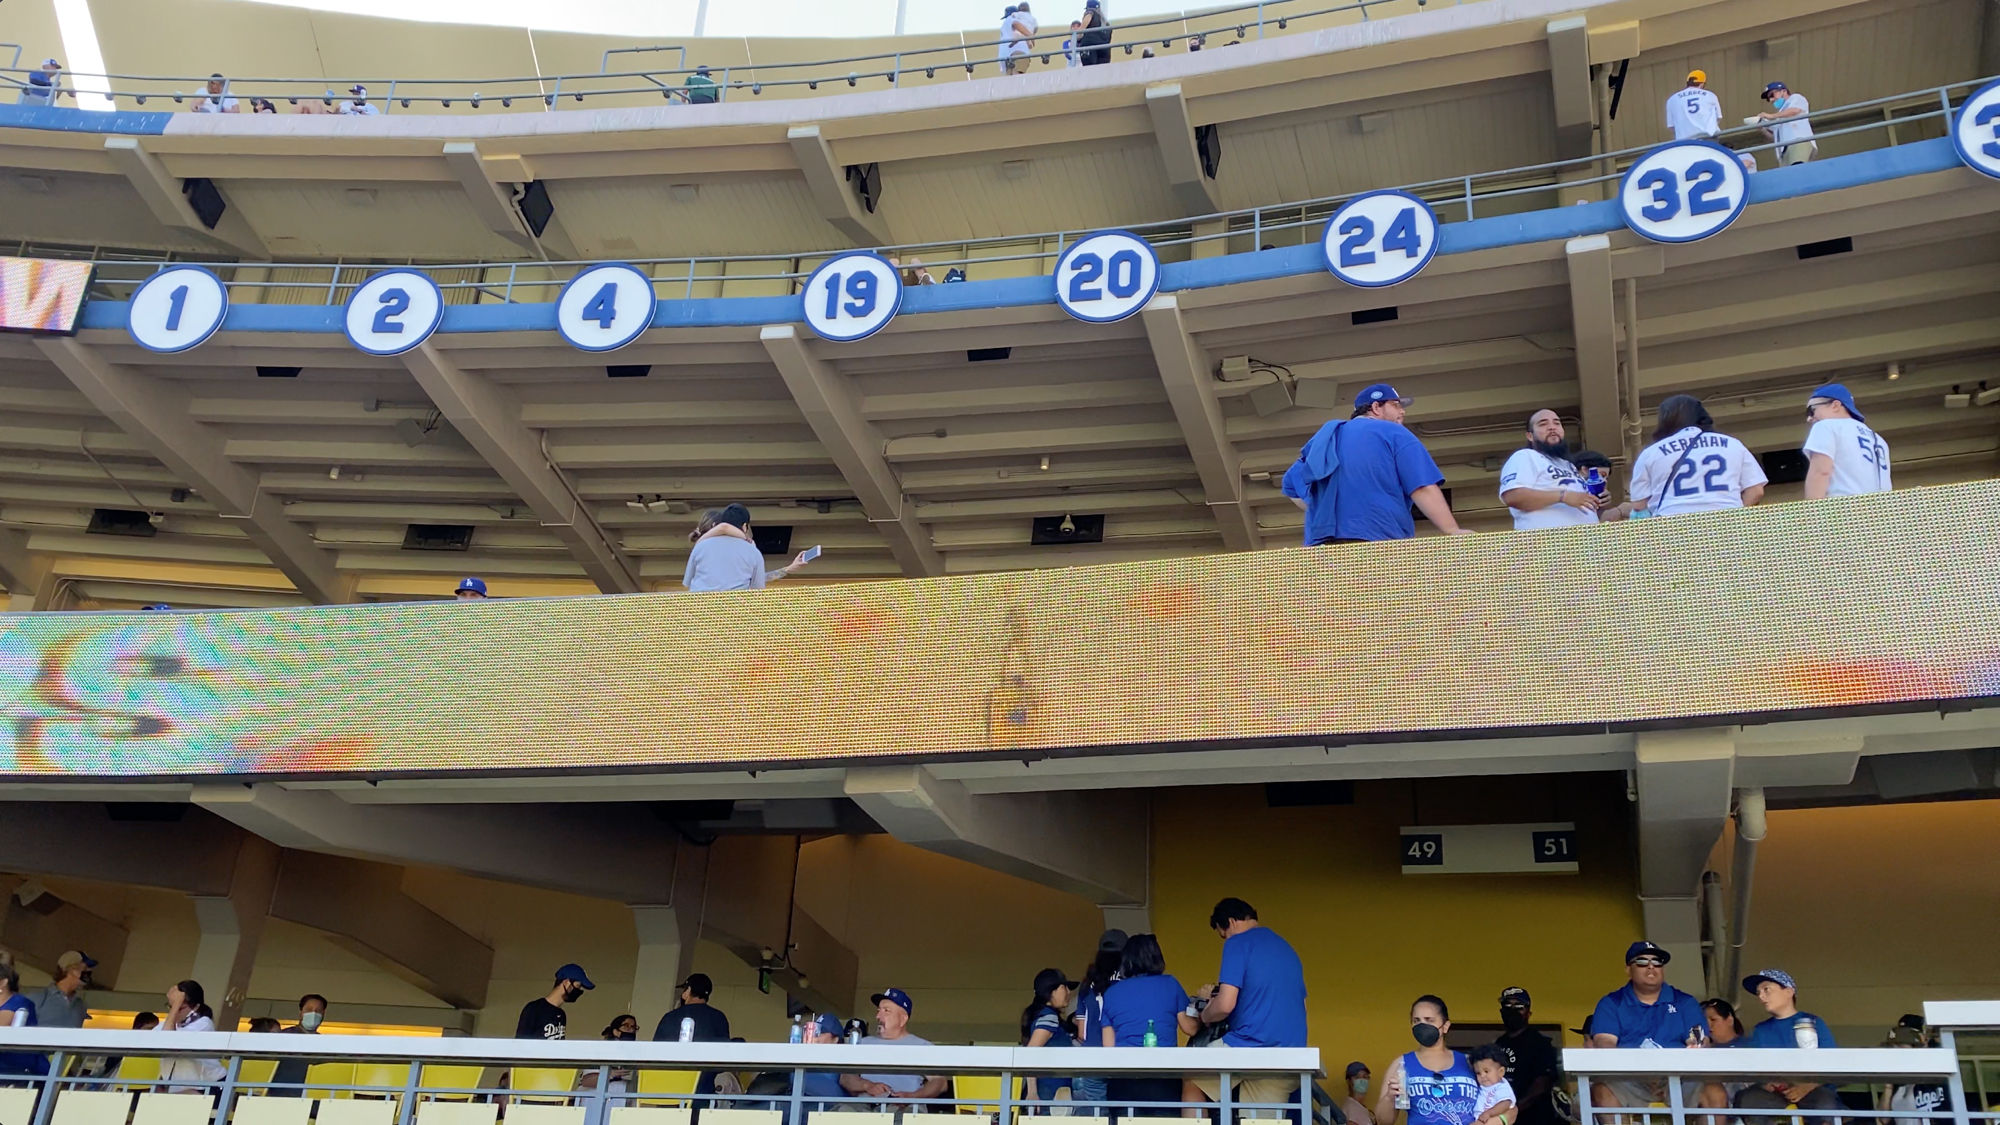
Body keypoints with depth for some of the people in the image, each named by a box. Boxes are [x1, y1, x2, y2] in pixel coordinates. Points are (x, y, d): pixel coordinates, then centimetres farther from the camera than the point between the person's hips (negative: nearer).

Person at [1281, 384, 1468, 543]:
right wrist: (1453, 532, -6)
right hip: (1377, 539, -5)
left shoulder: (1325, 438, 25)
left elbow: (1292, 485, 24)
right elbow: (1424, 490, -4)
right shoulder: (1394, 434, 8)